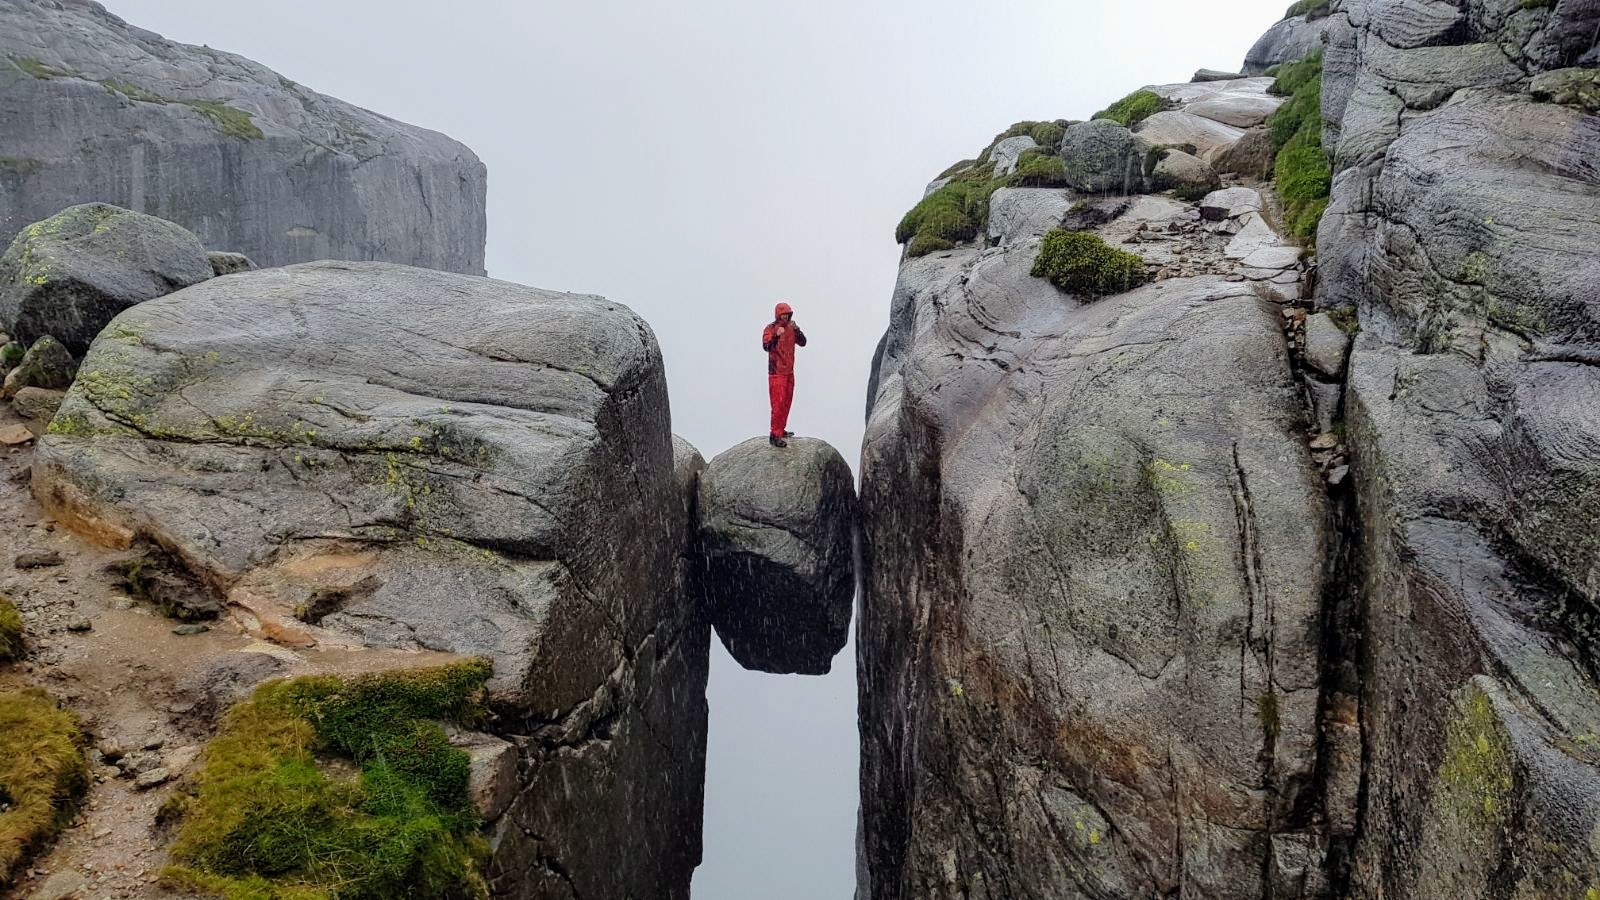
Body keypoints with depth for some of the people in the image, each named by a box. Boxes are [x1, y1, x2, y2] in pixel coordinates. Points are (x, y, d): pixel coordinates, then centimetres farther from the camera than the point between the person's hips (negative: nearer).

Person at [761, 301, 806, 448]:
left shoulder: (791, 328, 8)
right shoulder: (770, 329, -12)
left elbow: (802, 343, 1)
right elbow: (766, 347, -25)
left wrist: (797, 330, -15)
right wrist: (776, 336, -40)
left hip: (789, 371, 7)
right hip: (776, 372, -7)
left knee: (787, 402, 14)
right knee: (778, 403, -11)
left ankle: (781, 430, 26)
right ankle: (774, 436, -12)